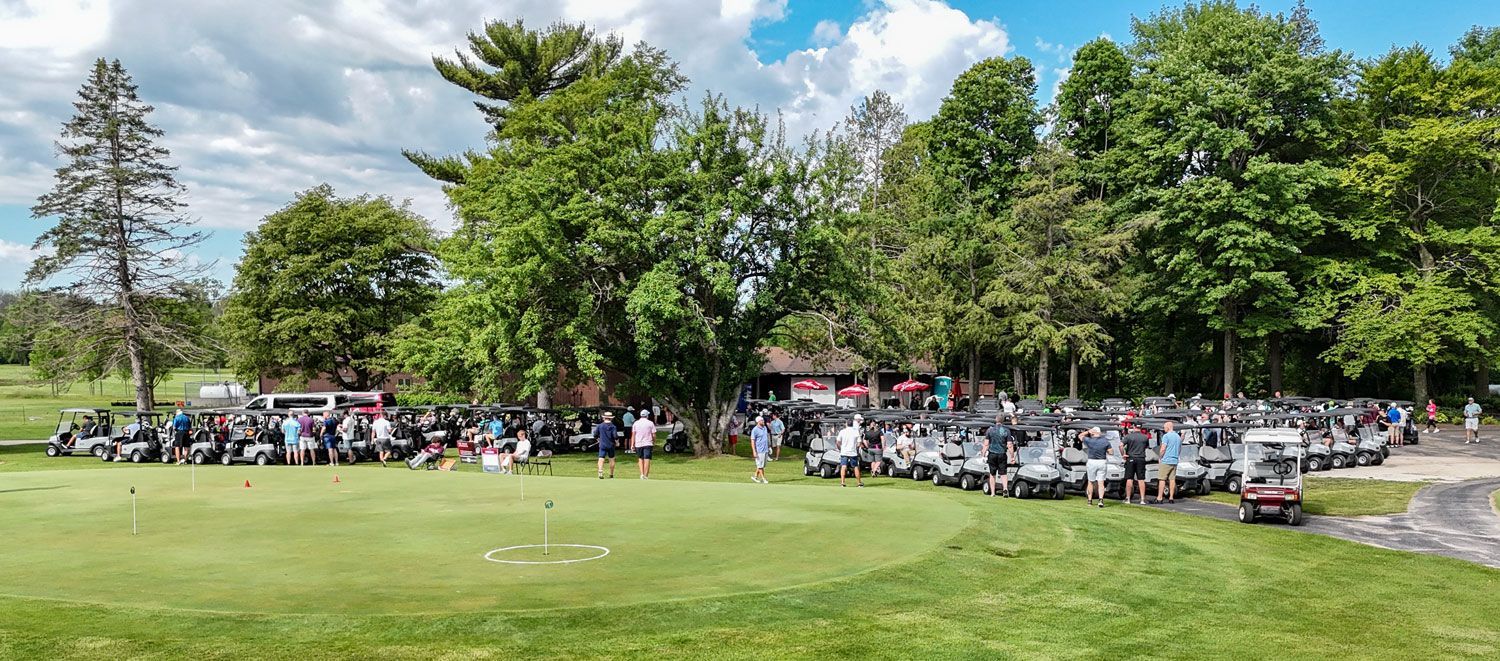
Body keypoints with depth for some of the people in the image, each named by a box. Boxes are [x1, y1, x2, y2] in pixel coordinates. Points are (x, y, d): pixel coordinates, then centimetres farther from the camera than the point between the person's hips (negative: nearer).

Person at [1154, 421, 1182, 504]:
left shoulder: (1166, 436, -11)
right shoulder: (1178, 436, 14)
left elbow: (1163, 449, -14)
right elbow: (1180, 450, 21)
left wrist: (1160, 457, -1)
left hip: (1166, 461, -7)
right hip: (1175, 461, 7)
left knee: (1162, 479, -5)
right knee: (1172, 479, 8)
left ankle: (1159, 498, -8)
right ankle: (1171, 498, 8)